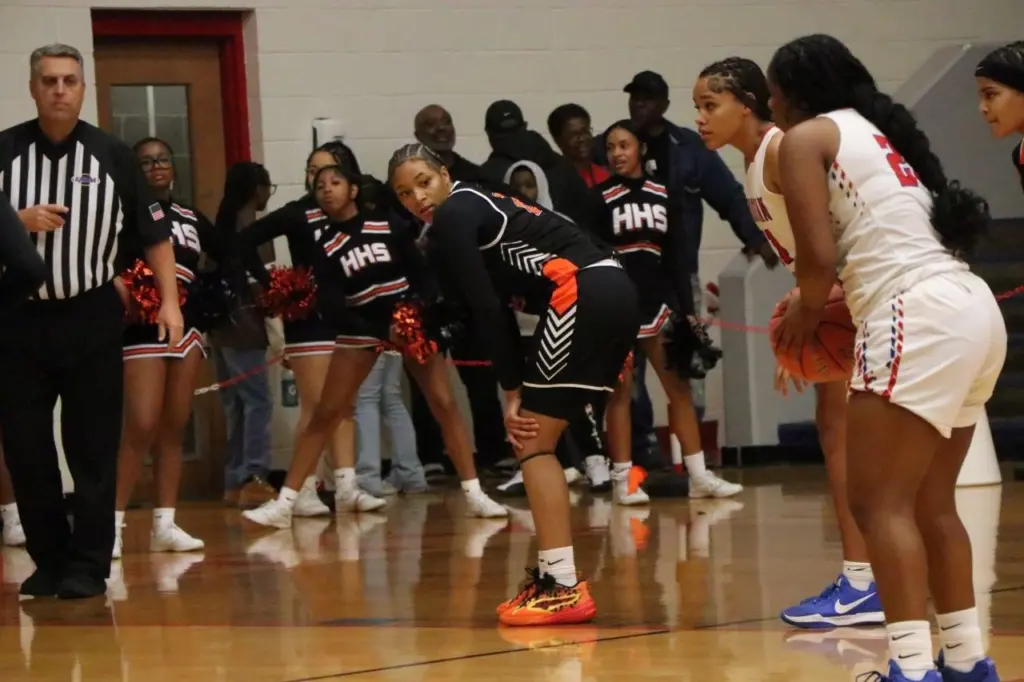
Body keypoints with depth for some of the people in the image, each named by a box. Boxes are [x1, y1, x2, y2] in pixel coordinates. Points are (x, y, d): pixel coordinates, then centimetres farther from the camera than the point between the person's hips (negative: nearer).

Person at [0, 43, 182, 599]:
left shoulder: (112, 155, 0)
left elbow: (154, 234, 3)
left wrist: (170, 302, -5)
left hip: (91, 318, -1)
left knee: (94, 447, 1)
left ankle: (89, 564, 7)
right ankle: (49, 558, 17)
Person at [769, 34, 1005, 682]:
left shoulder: (805, 138, 1)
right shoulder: (877, 131, 26)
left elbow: (819, 257, -8)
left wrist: (805, 314, 11)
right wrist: (828, 304, 28)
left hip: (921, 318, -9)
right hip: (974, 310, 9)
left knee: (880, 502, -7)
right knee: (931, 503, 17)